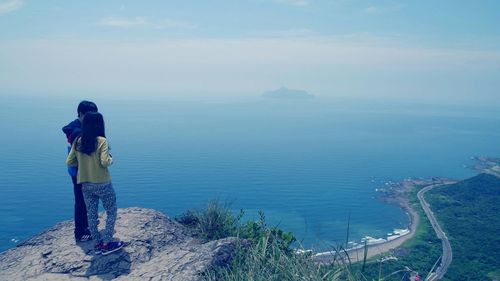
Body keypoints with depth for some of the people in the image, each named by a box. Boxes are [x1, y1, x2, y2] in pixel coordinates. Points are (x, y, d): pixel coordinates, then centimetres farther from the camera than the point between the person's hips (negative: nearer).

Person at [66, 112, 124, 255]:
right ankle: (107, 244, 13)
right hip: (102, 184, -5)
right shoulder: (101, 141, -16)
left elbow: (69, 162, 0)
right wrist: (111, 159, -3)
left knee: (91, 214, 16)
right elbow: (105, 162, -24)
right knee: (111, 212, 12)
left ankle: (98, 244, 24)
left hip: (85, 184, 5)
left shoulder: (78, 141, -1)